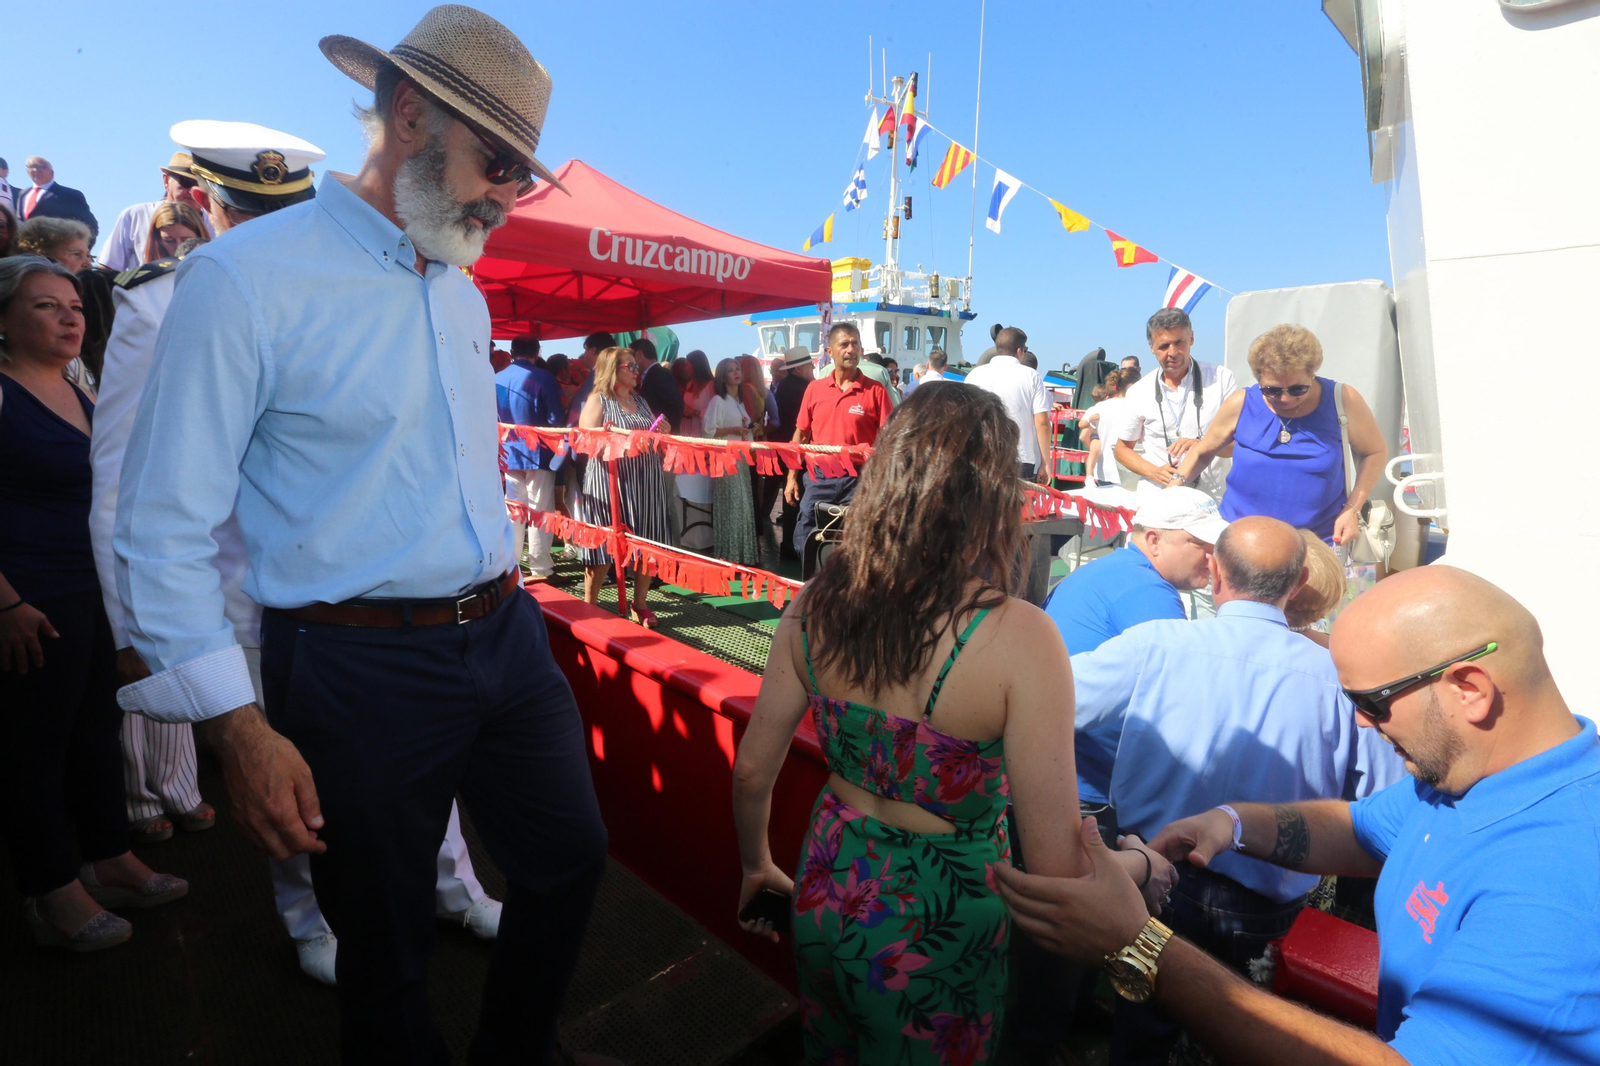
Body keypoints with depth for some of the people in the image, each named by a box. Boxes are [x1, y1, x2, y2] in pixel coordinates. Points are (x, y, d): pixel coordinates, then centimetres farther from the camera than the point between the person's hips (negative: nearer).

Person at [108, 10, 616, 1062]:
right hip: (364, 667, -6)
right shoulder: (246, 277, -11)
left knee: (572, 858, 18)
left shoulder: (464, 294, 11)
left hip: (506, 639, 7)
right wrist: (242, 730, -16)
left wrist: (504, 601, 18)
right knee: (387, 952, 12)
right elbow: (166, 523, -12)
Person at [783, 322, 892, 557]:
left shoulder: (875, 391, -3)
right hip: (818, 479, 3)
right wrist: (792, 477, 8)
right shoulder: (814, 389, 6)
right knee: (805, 540, 6)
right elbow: (801, 435, 11)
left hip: (857, 481, -3)